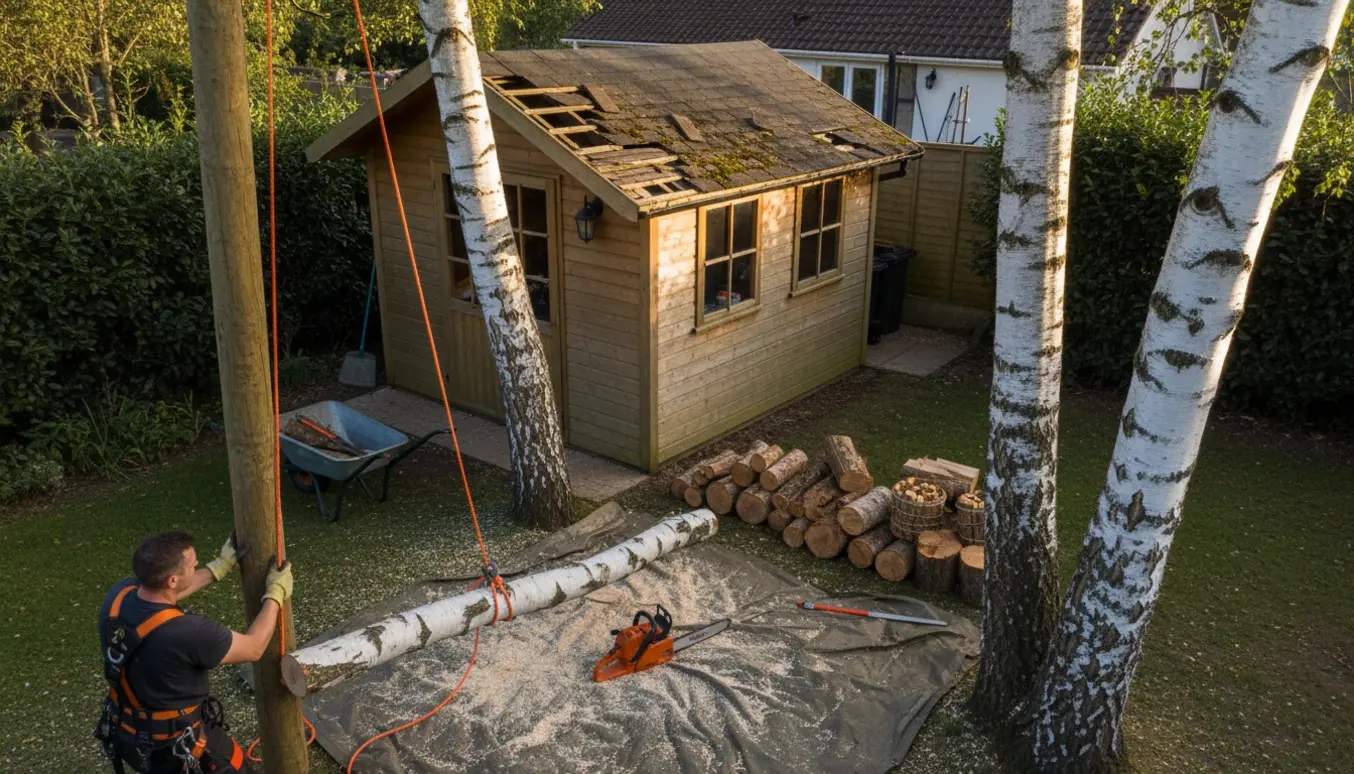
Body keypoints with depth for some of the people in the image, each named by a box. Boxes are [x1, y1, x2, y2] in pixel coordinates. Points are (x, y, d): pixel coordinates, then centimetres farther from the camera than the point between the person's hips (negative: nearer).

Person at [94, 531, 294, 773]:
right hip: (173, 746, -6)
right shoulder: (188, 633, -37)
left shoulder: (117, 595, -18)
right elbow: (253, 648, -18)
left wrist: (220, 566, 10)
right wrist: (275, 593, -6)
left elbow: (163, 593, 7)